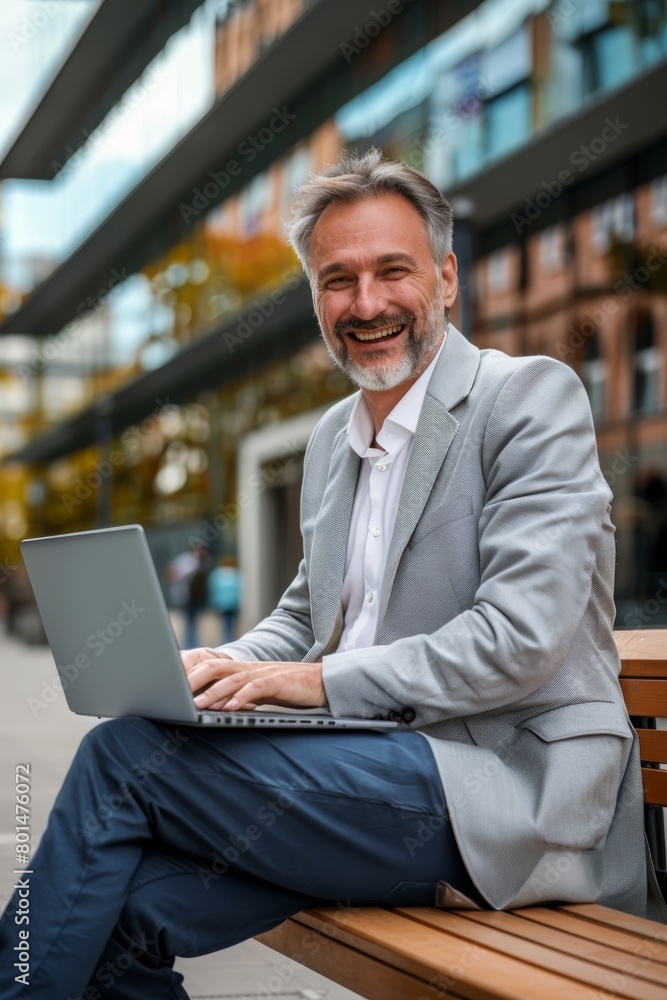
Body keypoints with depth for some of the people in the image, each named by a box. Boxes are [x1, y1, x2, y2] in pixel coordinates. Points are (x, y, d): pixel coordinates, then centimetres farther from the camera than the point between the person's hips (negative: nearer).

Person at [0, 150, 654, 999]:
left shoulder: (533, 397, -7)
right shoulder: (332, 436, 18)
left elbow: (522, 635, -16)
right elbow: (307, 615, 24)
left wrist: (322, 681, -16)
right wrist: (218, 671, 3)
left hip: (508, 791, -7)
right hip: (377, 767, 7)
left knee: (121, 754, -16)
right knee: (127, 908, -14)